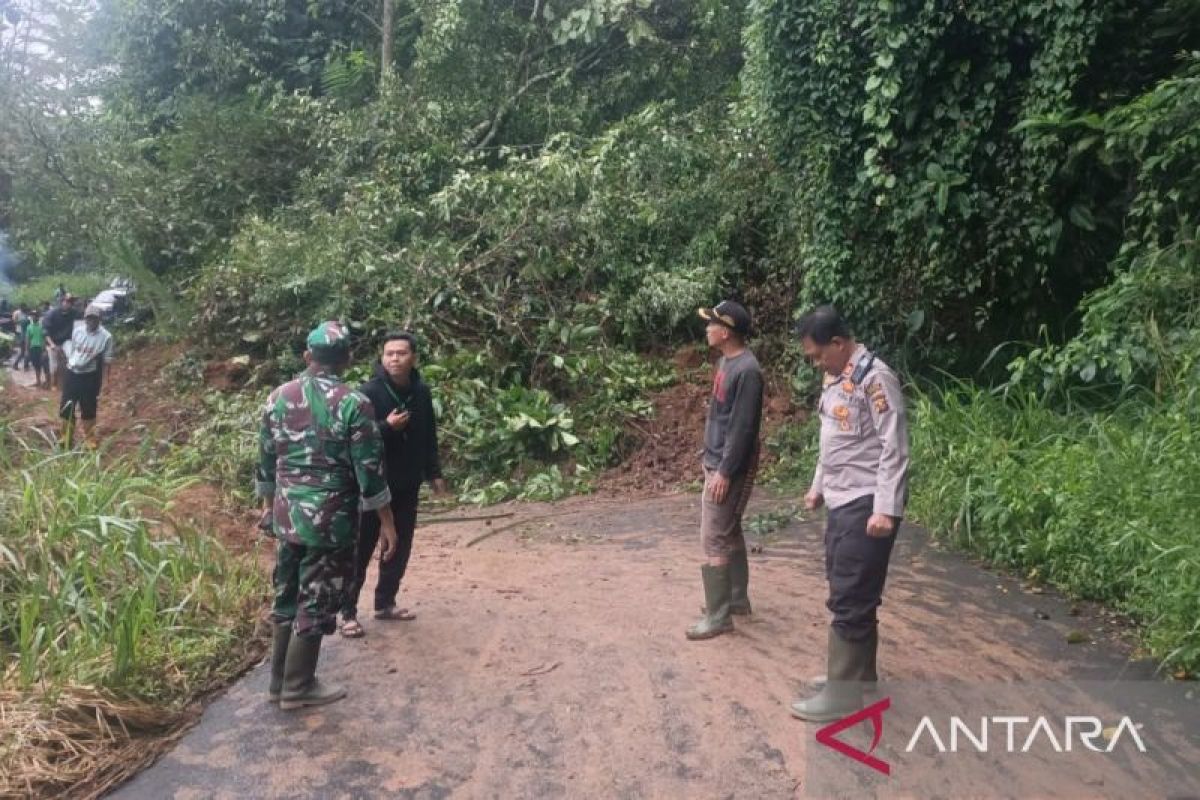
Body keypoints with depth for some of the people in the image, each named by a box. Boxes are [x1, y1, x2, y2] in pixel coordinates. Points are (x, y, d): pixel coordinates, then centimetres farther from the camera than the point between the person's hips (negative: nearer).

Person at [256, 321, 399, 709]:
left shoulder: (278, 397, 3)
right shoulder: (354, 404, -14)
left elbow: (265, 463, 10)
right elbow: (370, 472, -14)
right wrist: (388, 523, -5)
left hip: (286, 515, 6)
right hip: (330, 520, -6)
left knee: (286, 596, 18)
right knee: (315, 603, 7)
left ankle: (279, 680, 30)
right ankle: (298, 687, 19)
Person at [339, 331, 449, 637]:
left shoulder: (421, 392, 2)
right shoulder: (368, 393, -14)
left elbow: (429, 436, 13)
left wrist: (434, 473, 13)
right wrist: (387, 427, -29)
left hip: (408, 486, 5)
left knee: (400, 547, 14)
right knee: (361, 550, 2)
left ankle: (385, 603, 30)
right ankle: (348, 612, 13)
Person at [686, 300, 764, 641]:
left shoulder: (747, 370, -21)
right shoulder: (725, 361, 9)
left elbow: (742, 427, -22)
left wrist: (725, 472, -22)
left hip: (731, 468, -10)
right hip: (716, 462, 10)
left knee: (714, 540, -6)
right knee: (729, 533, 18)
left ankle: (719, 616, 3)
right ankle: (737, 598, 30)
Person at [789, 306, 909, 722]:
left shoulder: (875, 377, -16)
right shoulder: (835, 378, 12)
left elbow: (894, 449, -19)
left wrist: (885, 510, -23)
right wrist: (818, 486, 26)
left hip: (866, 505, -9)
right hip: (842, 501, 9)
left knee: (850, 598, -4)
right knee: (847, 592, 16)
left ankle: (843, 692, 4)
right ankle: (859, 670, 30)